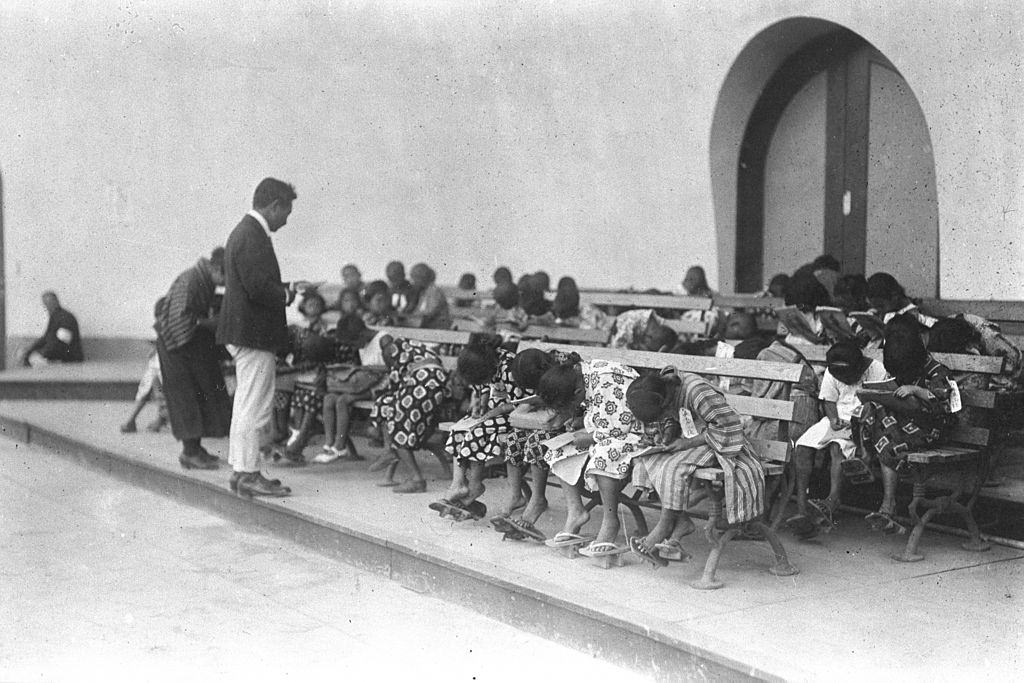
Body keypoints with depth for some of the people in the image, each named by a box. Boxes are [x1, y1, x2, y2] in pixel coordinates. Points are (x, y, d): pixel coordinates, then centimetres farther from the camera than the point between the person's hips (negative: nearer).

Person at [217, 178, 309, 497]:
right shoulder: (252, 238, -19)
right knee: (255, 407, -4)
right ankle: (248, 474, 2)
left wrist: (287, 288, 12)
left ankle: (240, 468, 25)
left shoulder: (244, 232, 15)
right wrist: (288, 294, -9)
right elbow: (259, 288, -25)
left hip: (242, 332, 11)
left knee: (246, 404, 17)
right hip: (253, 333, -11)